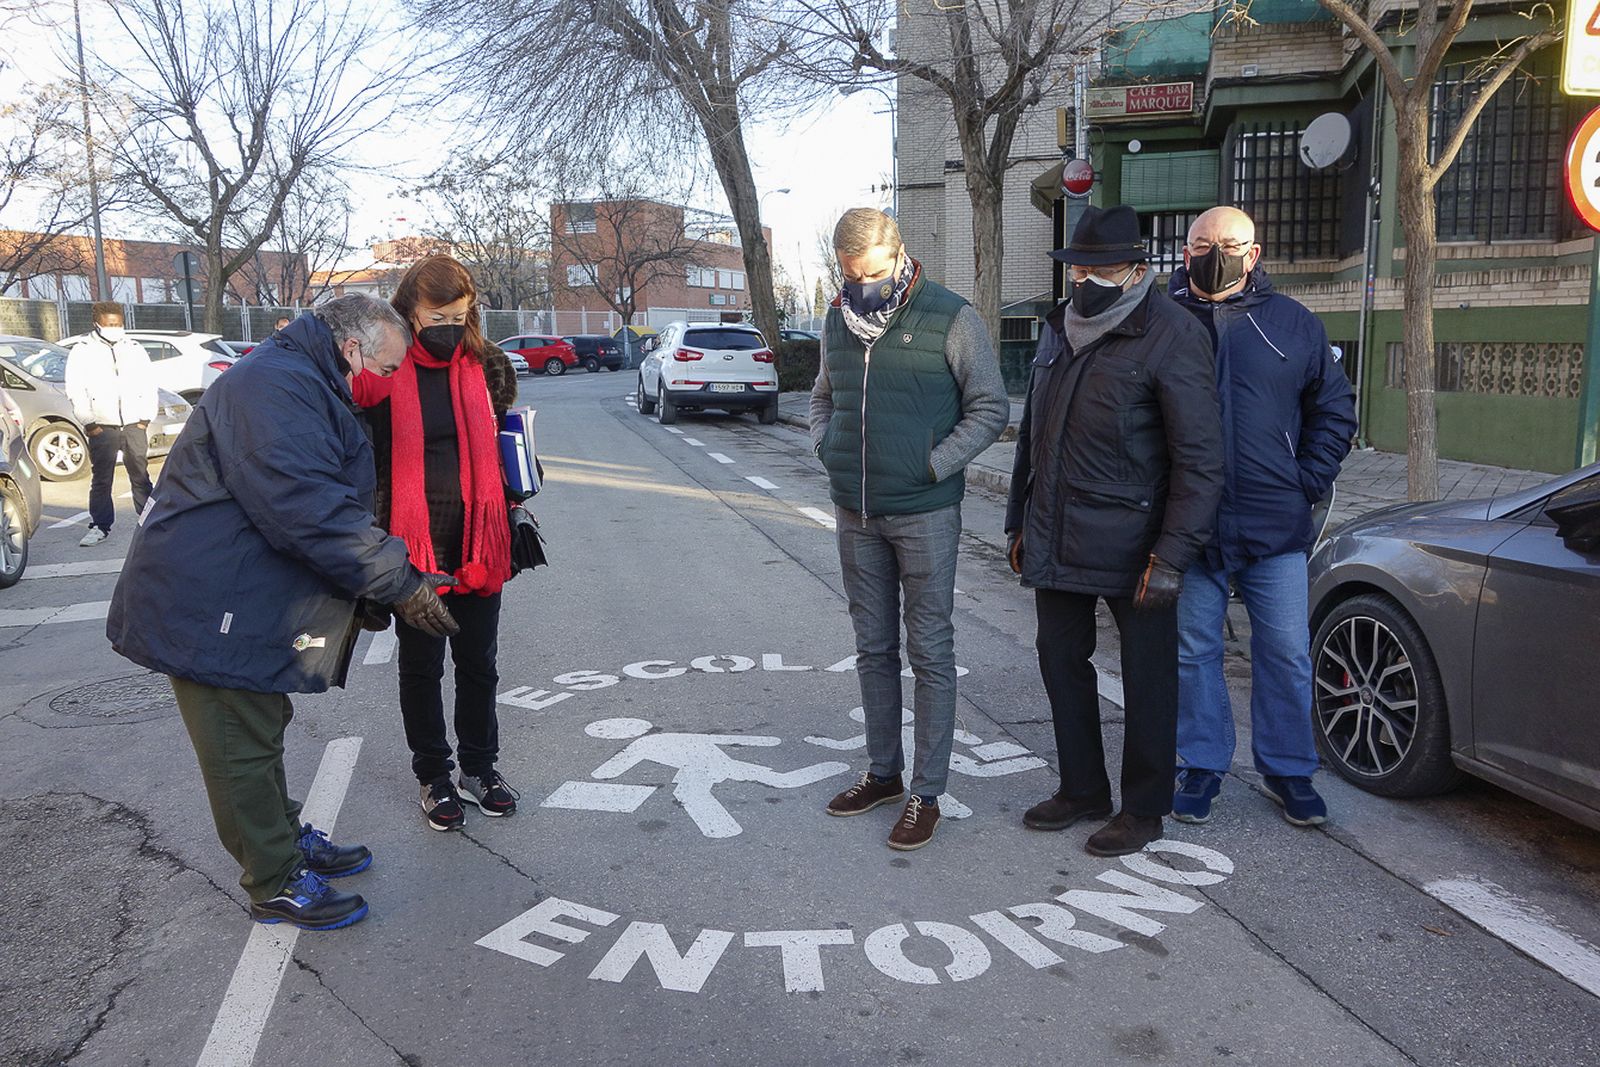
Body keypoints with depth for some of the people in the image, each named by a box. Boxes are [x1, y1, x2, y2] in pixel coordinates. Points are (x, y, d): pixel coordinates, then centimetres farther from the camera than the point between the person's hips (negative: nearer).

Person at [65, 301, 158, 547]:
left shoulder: (135, 349, 11)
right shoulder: (82, 351, 4)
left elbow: (149, 386, 11)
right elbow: (76, 392, 1)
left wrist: (145, 418, 2)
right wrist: (89, 422, -6)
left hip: (134, 425, 2)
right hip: (102, 428, -2)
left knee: (140, 476, 5)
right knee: (101, 480, 1)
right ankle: (100, 526, 8)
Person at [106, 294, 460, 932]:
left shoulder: (306, 388, 16)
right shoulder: (278, 384, -22)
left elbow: (331, 505, 19)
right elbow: (308, 512, -32)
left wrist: (383, 583, 8)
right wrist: (401, 583, -25)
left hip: (249, 604, 11)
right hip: (212, 609, -11)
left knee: (261, 733, 23)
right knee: (243, 749, 2)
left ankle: (287, 838, 39)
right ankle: (278, 885, 15)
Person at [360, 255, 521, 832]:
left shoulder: (485, 366, 3)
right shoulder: (381, 372, -8)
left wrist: (515, 518, 13)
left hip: (478, 541, 3)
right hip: (413, 544, -3)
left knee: (479, 663, 14)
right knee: (421, 664, 12)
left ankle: (479, 768, 32)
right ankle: (434, 777, 28)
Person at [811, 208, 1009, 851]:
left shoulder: (950, 319, -8)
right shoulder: (838, 322, 9)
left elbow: (990, 408, -6)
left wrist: (932, 467, -13)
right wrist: (828, 452, 6)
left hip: (924, 515, -5)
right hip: (856, 515, 6)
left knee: (930, 654, 1)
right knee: (874, 648, 14)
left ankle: (926, 794, 10)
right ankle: (883, 772, 28)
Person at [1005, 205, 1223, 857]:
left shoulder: (1171, 338, -12)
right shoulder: (1060, 328, 11)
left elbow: (1200, 460, -15)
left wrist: (1172, 556, -20)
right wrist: (1019, 521, 18)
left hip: (1130, 545, -7)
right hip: (1056, 542, 7)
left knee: (1147, 676, 6)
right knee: (1061, 660, 15)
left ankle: (1144, 809, 22)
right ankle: (1082, 790, 32)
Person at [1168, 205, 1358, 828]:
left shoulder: (1292, 324, 6)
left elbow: (1335, 407, 13)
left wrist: (1310, 482, 2)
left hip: (1275, 526, 1)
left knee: (1286, 654, 6)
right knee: (1194, 651, 8)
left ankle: (1287, 771, 22)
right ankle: (1203, 766, 23)